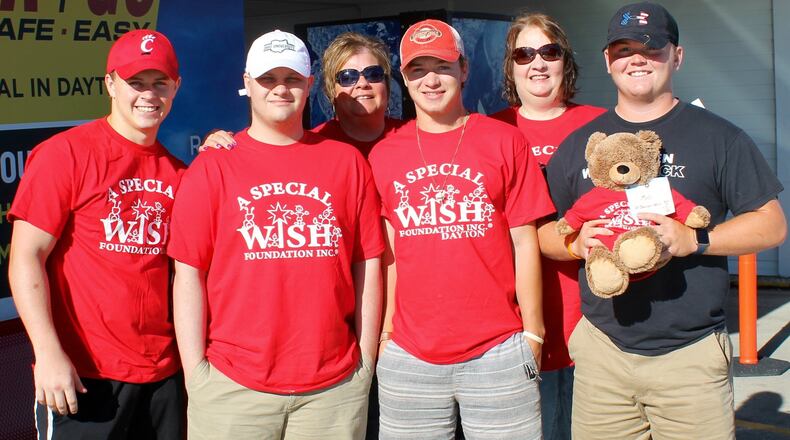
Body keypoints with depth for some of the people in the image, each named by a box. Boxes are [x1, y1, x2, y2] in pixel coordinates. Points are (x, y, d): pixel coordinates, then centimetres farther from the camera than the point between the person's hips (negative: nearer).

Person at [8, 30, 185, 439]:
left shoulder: (175, 171, 9)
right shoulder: (65, 153, -6)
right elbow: (26, 258, -10)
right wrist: (48, 353, -17)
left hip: (163, 373, 5)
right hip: (83, 375, -5)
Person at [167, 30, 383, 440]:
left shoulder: (347, 161, 5)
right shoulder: (212, 167, 2)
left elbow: (368, 264, 6)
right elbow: (189, 274, 0)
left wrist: (367, 359, 4)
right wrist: (196, 373, -5)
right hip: (232, 388, -1)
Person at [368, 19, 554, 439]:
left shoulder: (504, 141, 2)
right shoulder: (383, 155, 6)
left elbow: (524, 242, 1)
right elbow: (387, 253, 9)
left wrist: (532, 333, -1)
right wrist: (385, 331, 4)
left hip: (499, 354, -1)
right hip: (408, 358, 2)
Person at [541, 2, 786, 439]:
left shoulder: (717, 136, 2)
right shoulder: (579, 144, 11)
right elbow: (542, 231, 13)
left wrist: (695, 240, -15)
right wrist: (576, 242, -9)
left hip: (691, 355, -2)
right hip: (601, 350, 2)